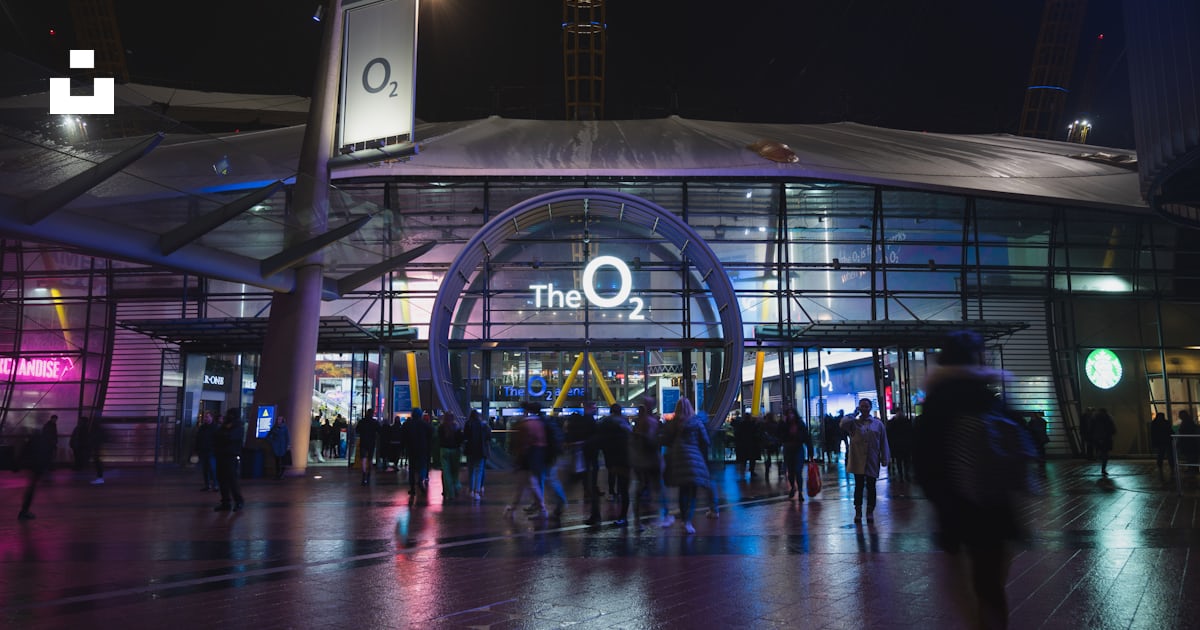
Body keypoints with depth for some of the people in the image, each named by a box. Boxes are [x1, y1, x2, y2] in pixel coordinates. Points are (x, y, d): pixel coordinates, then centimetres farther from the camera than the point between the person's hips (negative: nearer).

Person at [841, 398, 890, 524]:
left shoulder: (878, 424, 4)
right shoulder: (854, 422, 4)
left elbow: (883, 442, 4)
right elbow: (843, 424, -17)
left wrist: (885, 459, 0)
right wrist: (854, 414, -7)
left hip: (872, 461, 0)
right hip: (858, 461, 0)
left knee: (871, 487, 7)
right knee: (859, 486, 5)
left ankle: (870, 512, 17)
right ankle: (858, 511, 13)